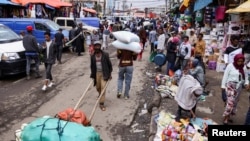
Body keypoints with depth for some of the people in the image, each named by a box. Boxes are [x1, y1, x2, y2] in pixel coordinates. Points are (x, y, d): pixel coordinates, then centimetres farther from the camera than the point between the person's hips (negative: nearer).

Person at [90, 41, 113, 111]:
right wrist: (92, 75, 7)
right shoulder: (92, 56, 2)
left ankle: (101, 103, -4)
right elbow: (92, 66, 11)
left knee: (103, 87, -11)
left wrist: (109, 74, -1)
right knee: (98, 88, 15)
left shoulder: (105, 55, -7)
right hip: (97, 73, 4)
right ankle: (100, 95, 49)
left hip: (104, 73, -3)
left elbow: (109, 64, -1)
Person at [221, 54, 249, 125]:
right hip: (230, 85, -6)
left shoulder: (244, 67, 5)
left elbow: (246, 76, 11)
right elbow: (225, 76, -7)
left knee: (235, 102, 12)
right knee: (230, 101, -14)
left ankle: (229, 116, 27)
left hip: (238, 87, 6)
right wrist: (223, 86, -9)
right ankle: (225, 118, -5)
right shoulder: (230, 66, -9)